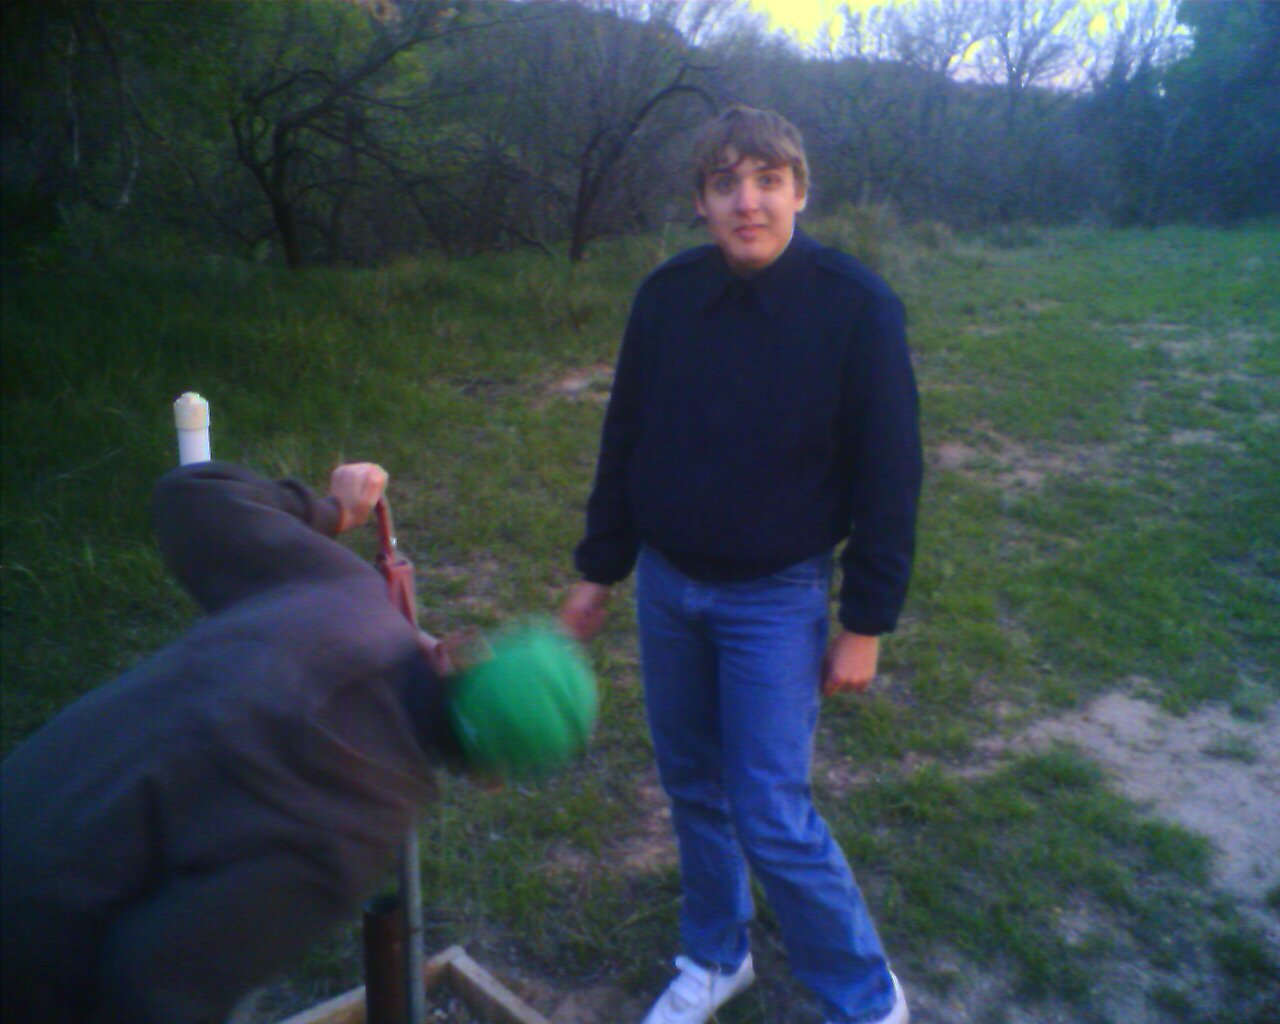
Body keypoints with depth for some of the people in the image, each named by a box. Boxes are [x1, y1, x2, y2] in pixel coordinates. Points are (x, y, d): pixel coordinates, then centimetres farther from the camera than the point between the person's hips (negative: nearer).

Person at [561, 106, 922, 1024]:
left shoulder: (857, 306, -13)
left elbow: (889, 478, -9)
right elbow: (625, 439, 7)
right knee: (693, 786, 17)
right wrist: (600, 569, 10)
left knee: (773, 817, -2)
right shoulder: (667, 295, -3)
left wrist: (867, 624, -9)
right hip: (666, 584, 5)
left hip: (776, 598, -4)